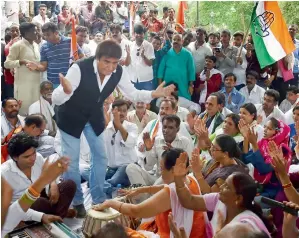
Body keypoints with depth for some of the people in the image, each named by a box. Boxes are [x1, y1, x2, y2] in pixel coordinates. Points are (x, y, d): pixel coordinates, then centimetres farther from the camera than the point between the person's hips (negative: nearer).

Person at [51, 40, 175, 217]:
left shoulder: (119, 72, -21)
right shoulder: (80, 68, -36)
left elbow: (132, 94, -7)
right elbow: (56, 99, -37)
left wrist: (153, 94, -26)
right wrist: (66, 91, -61)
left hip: (94, 116, 5)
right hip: (71, 116, -5)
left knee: (101, 157, 11)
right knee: (71, 160, 1)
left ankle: (98, 200, 29)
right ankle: (76, 202, 23)